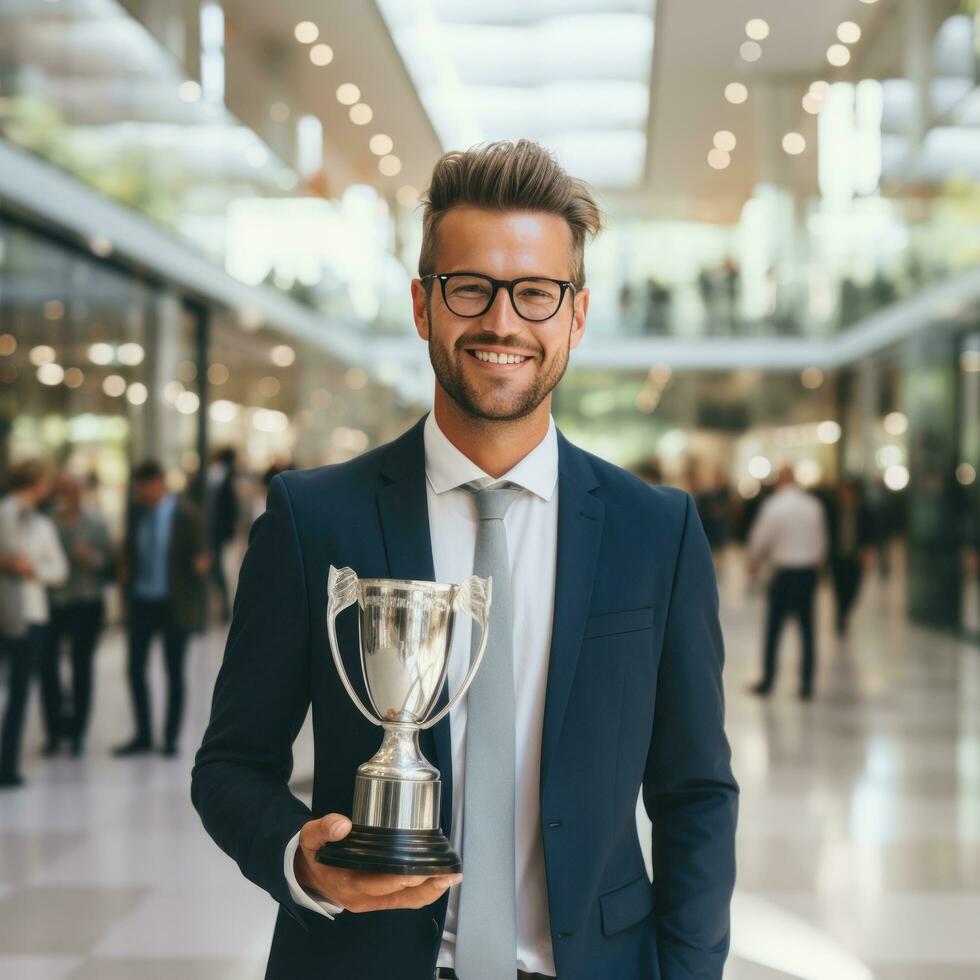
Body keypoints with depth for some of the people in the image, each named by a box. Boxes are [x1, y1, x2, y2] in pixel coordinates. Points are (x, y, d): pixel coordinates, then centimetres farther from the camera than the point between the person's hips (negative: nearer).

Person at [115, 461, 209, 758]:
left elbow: (199, 554, -9)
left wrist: (200, 566, -28)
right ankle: (143, 736, 18)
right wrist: (125, 570, -3)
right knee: (136, 669, 5)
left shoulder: (186, 514, -11)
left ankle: (171, 738, 17)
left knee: (174, 672, 7)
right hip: (141, 602, 4)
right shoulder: (136, 511, 2)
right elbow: (130, 549, 13)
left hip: (174, 605, -4)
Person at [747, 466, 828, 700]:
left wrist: (753, 564, 13)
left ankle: (767, 681, 8)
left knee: (773, 629, 5)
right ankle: (807, 684, 6)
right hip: (809, 571, 4)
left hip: (784, 572, -4)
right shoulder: (814, 505, 4)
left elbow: (761, 539, -4)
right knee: (807, 630, 6)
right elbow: (822, 541, 10)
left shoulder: (774, 505, -8)